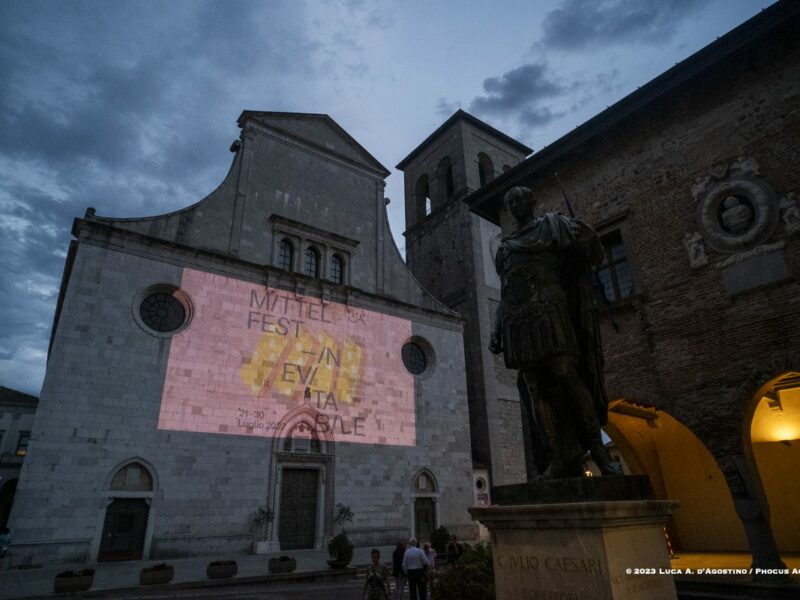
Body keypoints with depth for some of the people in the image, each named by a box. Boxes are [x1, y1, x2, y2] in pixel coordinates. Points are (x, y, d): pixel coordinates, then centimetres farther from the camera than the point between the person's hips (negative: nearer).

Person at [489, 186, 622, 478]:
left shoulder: (549, 225, 13)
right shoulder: (505, 248, 28)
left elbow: (583, 236, -6)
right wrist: (497, 332, 16)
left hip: (547, 313, -5)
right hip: (518, 322, 5)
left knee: (566, 376, -15)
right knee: (536, 389, -4)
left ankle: (597, 447, -5)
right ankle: (561, 458, -4)